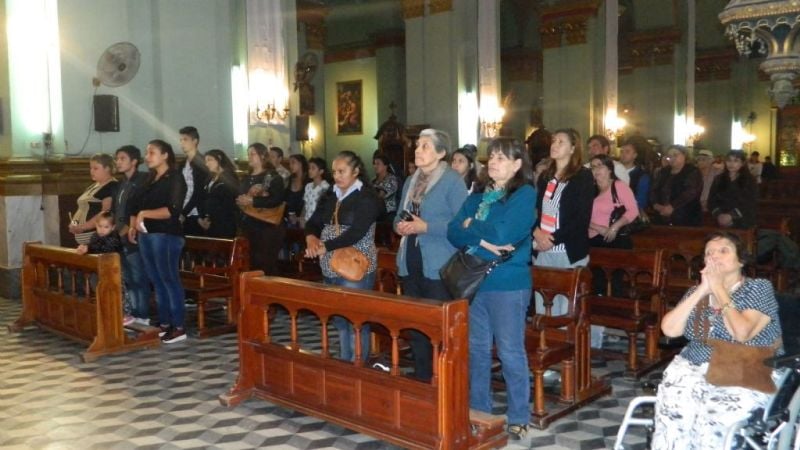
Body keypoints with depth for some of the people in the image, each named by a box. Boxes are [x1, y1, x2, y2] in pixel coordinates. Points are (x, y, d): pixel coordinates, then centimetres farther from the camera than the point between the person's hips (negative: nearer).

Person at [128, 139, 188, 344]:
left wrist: (145, 214, -15)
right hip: (146, 235, 7)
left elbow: (173, 210, -15)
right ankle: (164, 323, 14)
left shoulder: (175, 177, -4)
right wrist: (133, 225, 4)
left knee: (169, 279, -7)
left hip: (166, 235, -7)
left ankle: (179, 327, -3)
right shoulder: (150, 179, 18)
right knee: (156, 281, 8)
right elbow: (137, 204, 20)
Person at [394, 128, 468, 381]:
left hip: (439, 267, -8)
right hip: (410, 264, 8)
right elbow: (400, 216, 21)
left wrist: (425, 227, -19)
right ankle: (421, 378, 28)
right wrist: (400, 226, -2)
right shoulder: (411, 182, 16)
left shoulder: (453, 181, -8)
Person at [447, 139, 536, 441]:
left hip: (507, 284, -6)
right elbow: (453, 232, 3)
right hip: (473, 281, 6)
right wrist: (483, 240, -13)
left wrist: (471, 227, -3)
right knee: (476, 349, 13)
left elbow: (501, 233, -18)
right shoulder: (477, 196, 14)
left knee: (510, 351, 1)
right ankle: (478, 411, 27)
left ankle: (518, 418, 14)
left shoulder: (525, 194, -5)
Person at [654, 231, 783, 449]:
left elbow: (741, 333, -17)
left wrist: (719, 289, -8)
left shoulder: (759, 288, 1)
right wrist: (702, 290, -5)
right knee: (672, 410, -29)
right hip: (694, 370, 3)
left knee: (710, 417, -33)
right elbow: (670, 329, -3)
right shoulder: (696, 292, 13)